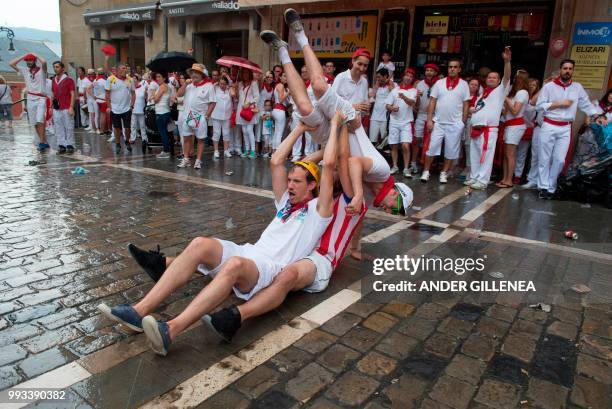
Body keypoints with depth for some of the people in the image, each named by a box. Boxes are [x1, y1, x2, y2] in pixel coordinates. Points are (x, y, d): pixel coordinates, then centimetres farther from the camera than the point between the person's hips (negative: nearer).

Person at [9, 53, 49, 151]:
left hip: (41, 99, -5)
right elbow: (11, 64, 9)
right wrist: (23, 57, 9)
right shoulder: (25, 71, 12)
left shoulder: (41, 70, -1)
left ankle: (41, 142, -18)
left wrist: (36, 55, -3)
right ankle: (45, 142, 12)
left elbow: (44, 62, -22)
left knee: (40, 120, -19)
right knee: (35, 123, 5)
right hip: (30, 99, 5)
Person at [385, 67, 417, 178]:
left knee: (405, 146, -12)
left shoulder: (413, 91, 2)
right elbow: (387, 105, 7)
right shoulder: (395, 90, 8)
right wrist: (392, 108, -16)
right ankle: (395, 166, 21)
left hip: (407, 122, -2)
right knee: (394, 145, 7)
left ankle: (406, 169, -4)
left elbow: (412, 102, -18)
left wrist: (404, 97, -38)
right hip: (394, 122, 3)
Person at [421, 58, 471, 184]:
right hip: (438, 122, 0)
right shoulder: (439, 83, 4)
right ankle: (426, 171, 10)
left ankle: (444, 173, 16)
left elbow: (466, 105, 4)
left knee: (451, 151, 5)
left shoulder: (464, 85, 3)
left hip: (455, 124, 0)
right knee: (432, 147, -1)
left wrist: (463, 122, -1)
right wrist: (429, 119, -5)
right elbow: (432, 102, 2)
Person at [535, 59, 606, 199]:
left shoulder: (578, 87, 9)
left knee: (559, 160, 0)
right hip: (549, 127, -2)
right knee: (544, 159, 0)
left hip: (565, 129, 2)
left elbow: (586, 104, 12)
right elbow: (539, 105, -6)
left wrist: (596, 116, -1)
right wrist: (559, 104, -11)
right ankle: (543, 187, 8)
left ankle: (551, 187, 11)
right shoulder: (549, 86, -1)